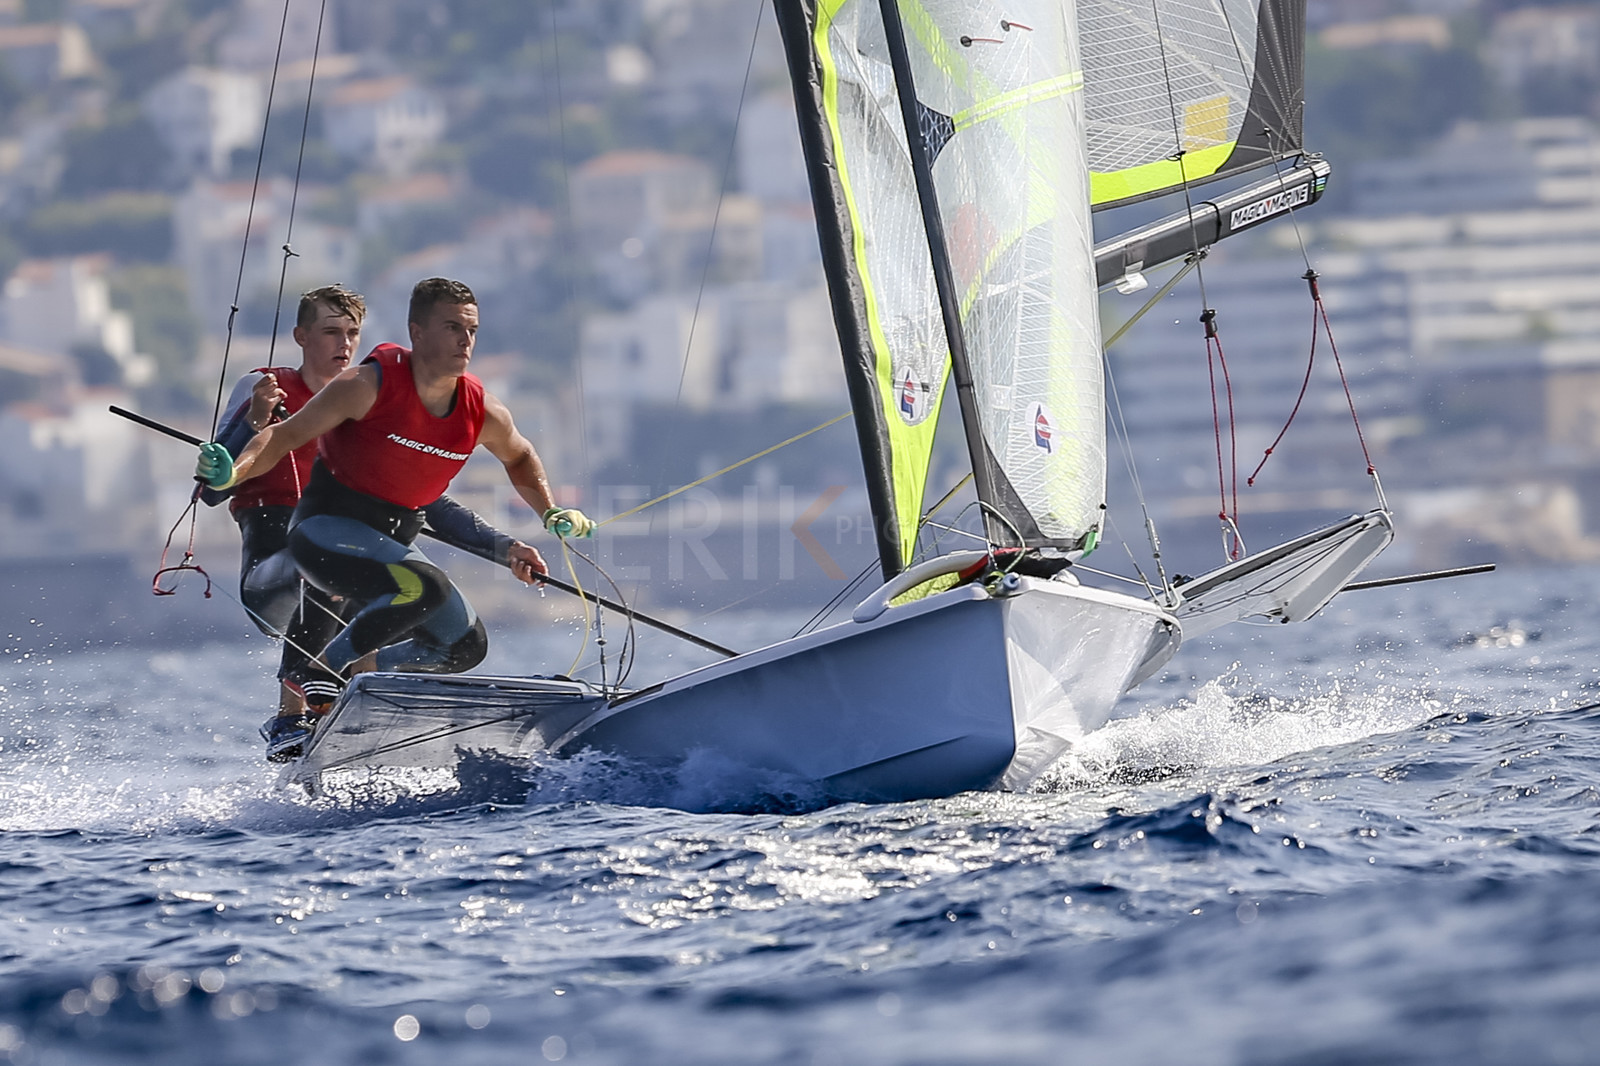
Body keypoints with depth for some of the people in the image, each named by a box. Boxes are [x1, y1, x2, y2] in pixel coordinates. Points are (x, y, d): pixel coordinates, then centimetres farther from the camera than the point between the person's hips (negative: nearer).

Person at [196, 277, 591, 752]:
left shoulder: (484, 413, -3)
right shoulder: (370, 386, -19)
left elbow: (519, 458, 20)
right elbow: (286, 434, -16)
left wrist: (551, 513, 9)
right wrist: (234, 472, -33)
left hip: (392, 542, 7)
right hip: (326, 530, -7)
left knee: (465, 645, 8)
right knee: (424, 588, -31)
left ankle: (355, 672, 20)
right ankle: (319, 673, -15)